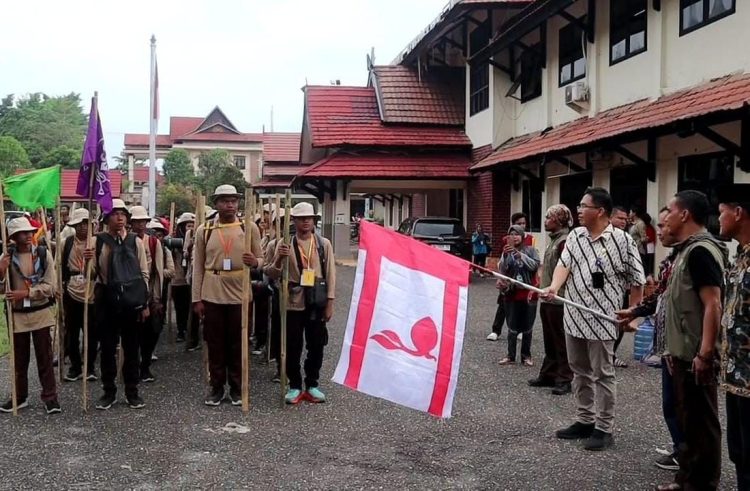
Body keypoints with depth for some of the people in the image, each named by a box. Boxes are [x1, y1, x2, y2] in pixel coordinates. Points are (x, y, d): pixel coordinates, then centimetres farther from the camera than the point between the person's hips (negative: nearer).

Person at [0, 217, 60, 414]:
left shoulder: (44, 254, -5)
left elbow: (49, 286, -9)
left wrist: (25, 293, -19)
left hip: (41, 313, -1)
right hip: (17, 315, 2)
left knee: (45, 357, 5)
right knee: (19, 359, 12)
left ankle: (50, 397, 12)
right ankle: (20, 396, 25)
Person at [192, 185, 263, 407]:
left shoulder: (249, 227, 1)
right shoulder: (203, 230, 1)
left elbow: (261, 259, 6)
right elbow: (198, 267, 3)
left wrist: (255, 262, -19)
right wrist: (196, 298, -1)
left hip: (240, 295, 0)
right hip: (212, 296, 0)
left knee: (238, 344, 7)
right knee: (215, 343, 8)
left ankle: (237, 388, 20)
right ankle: (216, 387, 20)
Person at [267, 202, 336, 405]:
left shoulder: (324, 244, 3)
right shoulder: (285, 244, 0)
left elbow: (330, 274, 3)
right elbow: (273, 275, -1)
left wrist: (330, 302, -2)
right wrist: (279, 260, -21)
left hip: (317, 302, 1)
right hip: (293, 302, -1)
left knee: (316, 345, 7)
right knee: (293, 346, 3)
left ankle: (312, 385, 22)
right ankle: (294, 386, 17)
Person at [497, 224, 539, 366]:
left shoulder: (530, 250, -1)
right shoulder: (507, 252, 4)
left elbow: (535, 265, -15)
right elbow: (502, 271, -5)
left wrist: (520, 255, -22)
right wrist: (505, 256, -19)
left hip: (528, 294, -1)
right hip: (512, 294, 1)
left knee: (527, 327, 7)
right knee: (512, 327, 3)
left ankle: (526, 355, 16)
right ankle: (511, 356, 10)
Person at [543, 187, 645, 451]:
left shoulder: (622, 240, -9)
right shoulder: (575, 236, 7)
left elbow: (635, 279, -4)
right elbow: (564, 263, -4)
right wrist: (554, 286, -24)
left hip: (602, 319, -6)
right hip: (573, 316, 6)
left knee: (602, 375, 2)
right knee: (580, 372, 15)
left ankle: (604, 428, 12)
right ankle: (585, 421, 27)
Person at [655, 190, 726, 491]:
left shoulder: (701, 250, -17)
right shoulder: (688, 249, 13)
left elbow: (713, 304, -23)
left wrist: (705, 354, -25)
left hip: (695, 356, -10)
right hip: (684, 353, 10)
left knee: (701, 423, 1)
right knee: (688, 420, 18)